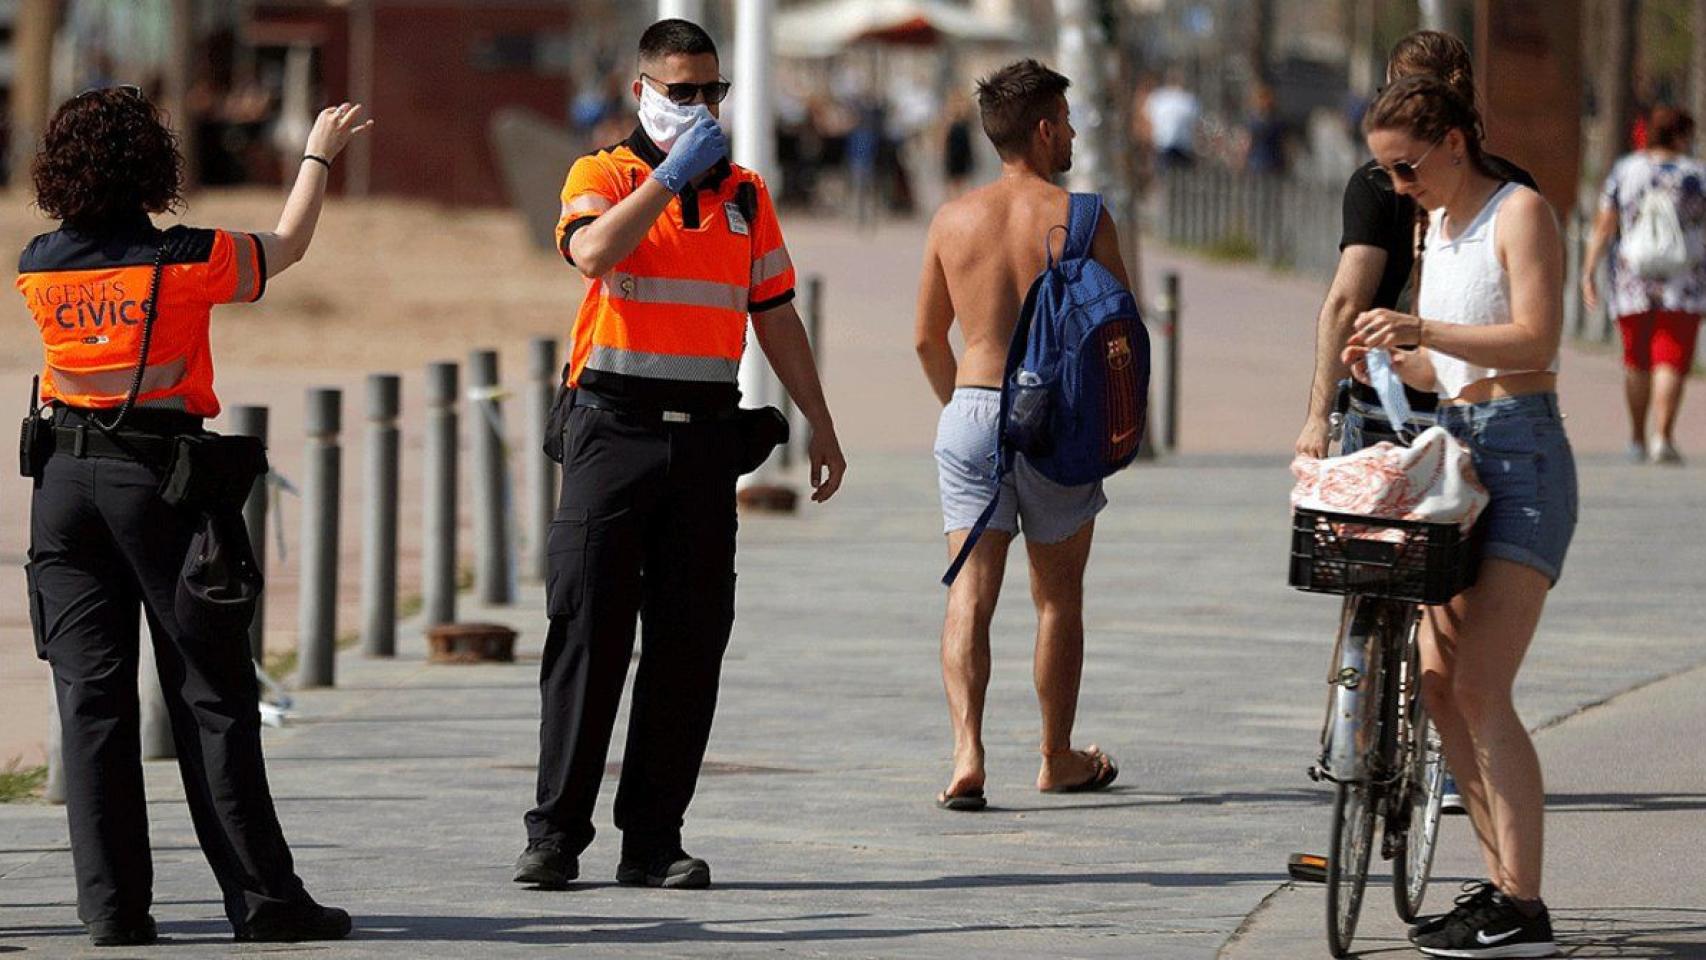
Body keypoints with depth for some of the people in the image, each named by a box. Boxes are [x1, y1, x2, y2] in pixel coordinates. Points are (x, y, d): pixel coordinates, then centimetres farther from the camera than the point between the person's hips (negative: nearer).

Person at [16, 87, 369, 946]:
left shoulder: (40, 264, 1)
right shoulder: (186, 260, -8)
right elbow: (285, 248, 10)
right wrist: (319, 156, 26)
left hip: (66, 479, 3)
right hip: (160, 476, -3)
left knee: (90, 694, 2)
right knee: (212, 695, 2)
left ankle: (111, 905, -2)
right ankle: (261, 897, 2)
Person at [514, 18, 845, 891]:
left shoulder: (745, 194, 14)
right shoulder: (603, 175, 3)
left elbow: (775, 317, 18)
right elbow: (593, 252, -19)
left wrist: (820, 425, 15)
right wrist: (673, 173, -17)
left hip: (706, 434, 4)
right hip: (613, 426, -4)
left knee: (690, 640, 1)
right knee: (587, 629, -5)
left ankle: (654, 841, 5)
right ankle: (555, 834, -1)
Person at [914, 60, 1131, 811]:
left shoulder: (953, 220, 3)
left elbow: (928, 339, 10)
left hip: (970, 412, 2)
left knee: (971, 592, -1)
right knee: (1058, 595, 13)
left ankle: (967, 751, -18)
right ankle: (1057, 757, 26)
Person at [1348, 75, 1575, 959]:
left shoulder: (1519, 213, -7)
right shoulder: (1437, 225, 18)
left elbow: (1534, 338, -19)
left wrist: (1424, 331, -28)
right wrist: (1388, 361, 1)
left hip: (1523, 453, -9)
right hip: (1458, 453, 9)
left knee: (1479, 687, -14)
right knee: (1439, 683, 5)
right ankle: (1504, 880, 12)